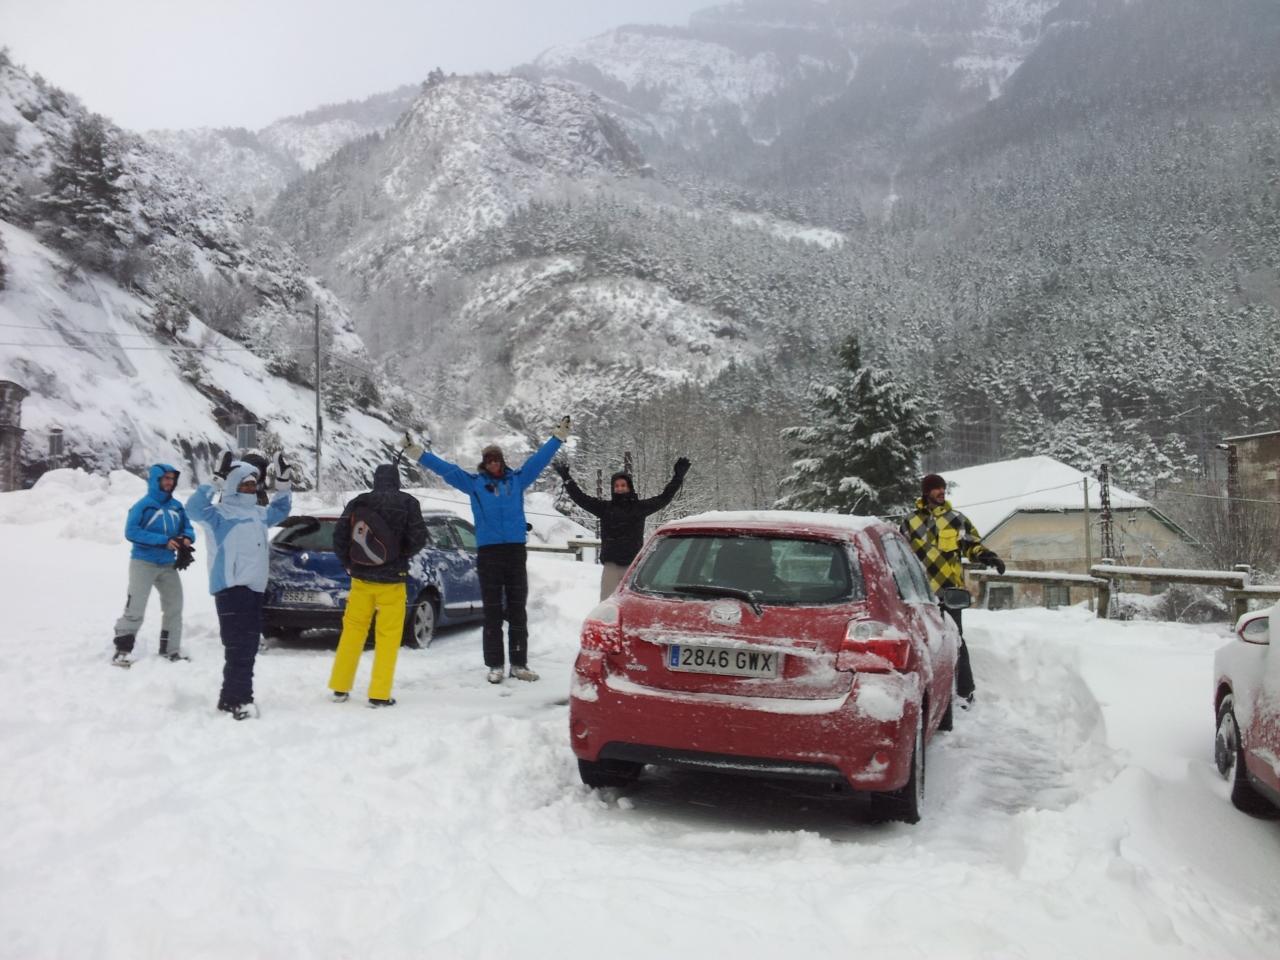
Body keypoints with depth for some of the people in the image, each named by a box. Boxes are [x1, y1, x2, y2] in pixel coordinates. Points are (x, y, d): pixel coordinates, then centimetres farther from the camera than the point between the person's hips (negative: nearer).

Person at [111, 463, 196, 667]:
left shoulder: (177, 506, 5)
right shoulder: (143, 505, -12)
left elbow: (187, 528, 12)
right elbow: (131, 532, -19)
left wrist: (187, 539, -14)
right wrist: (163, 541, -25)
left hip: (168, 564, 6)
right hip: (143, 562, -6)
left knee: (174, 606, 11)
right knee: (135, 607, -8)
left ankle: (170, 648, 22)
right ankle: (123, 649, -1)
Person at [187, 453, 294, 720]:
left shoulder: (258, 513, 20)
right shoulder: (221, 513, -5)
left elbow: (280, 511, 37)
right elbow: (195, 508, -23)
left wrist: (284, 486, 25)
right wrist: (214, 483, -26)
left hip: (255, 587, 9)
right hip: (231, 586, -9)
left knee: (249, 645, 12)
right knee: (239, 645, -13)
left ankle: (232, 697, 21)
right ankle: (238, 699, -11)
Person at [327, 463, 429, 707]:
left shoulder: (357, 503, 1)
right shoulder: (407, 503, -7)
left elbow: (339, 536, 0)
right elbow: (419, 538, -10)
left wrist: (349, 564, 12)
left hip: (361, 578, 3)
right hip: (391, 580, -3)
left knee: (353, 630, 14)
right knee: (388, 636, 2)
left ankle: (340, 688, 18)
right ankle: (379, 694, 0)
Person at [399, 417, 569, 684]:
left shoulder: (518, 479, 9)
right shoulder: (474, 482, 6)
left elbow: (540, 457, 14)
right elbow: (444, 467, 4)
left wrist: (559, 436, 15)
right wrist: (415, 450, -1)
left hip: (516, 550, 1)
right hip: (488, 552, -1)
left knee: (518, 610, 5)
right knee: (492, 612, 3)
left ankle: (519, 664, 11)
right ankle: (494, 665, 7)